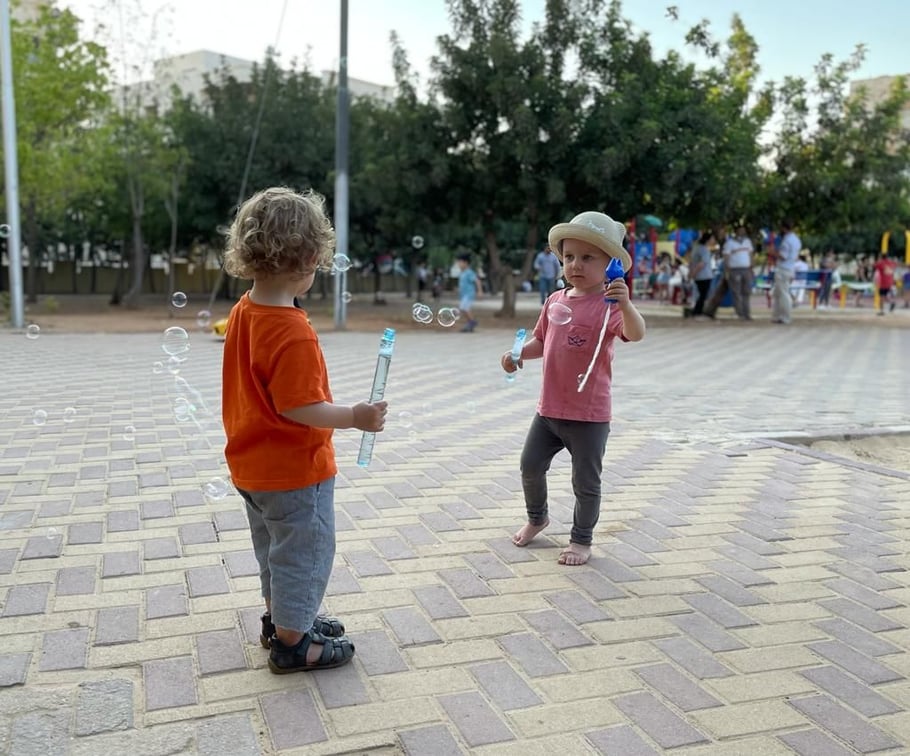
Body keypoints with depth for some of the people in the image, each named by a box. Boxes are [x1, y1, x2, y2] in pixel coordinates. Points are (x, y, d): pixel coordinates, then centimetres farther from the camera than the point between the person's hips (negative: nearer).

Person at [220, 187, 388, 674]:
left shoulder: (242, 312, 1)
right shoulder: (292, 331, -28)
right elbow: (298, 407, -28)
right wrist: (353, 418, -25)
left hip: (251, 464, 9)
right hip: (295, 469, -9)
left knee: (275, 548, 24)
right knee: (305, 551, 8)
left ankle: (280, 619, 42)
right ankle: (292, 643, 21)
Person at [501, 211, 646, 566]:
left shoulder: (608, 305, -14)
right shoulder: (556, 300, 5)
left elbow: (636, 334, -32)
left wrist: (625, 304, -49)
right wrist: (518, 354, -2)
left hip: (590, 414, -6)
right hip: (549, 408, 6)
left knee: (586, 481, 7)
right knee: (531, 465, 17)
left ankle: (582, 540, 26)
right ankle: (536, 517, 42)